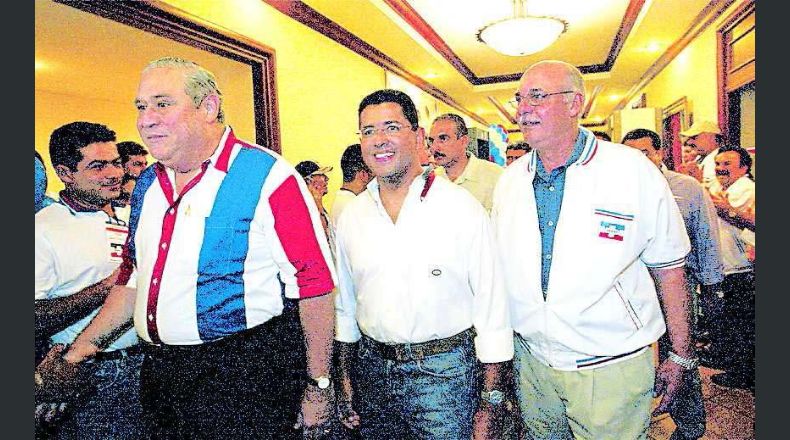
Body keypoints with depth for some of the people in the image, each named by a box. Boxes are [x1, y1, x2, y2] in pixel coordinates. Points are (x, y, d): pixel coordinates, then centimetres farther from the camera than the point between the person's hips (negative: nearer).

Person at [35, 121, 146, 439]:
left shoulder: (130, 219, 10)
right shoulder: (44, 229, -11)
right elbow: (34, 321, -19)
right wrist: (106, 287, -22)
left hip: (142, 364, 6)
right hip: (87, 379, -5)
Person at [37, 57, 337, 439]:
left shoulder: (267, 176, -16)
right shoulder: (147, 184, 9)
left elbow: (315, 284, -17)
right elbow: (134, 277, 19)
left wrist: (318, 387, -14)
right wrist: (85, 343, 9)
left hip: (243, 378, -6)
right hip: (158, 375, 7)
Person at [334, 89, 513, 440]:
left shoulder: (461, 207, -10)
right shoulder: (351, 215, 3)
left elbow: (491, 305, -9)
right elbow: (345, 302, 12)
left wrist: (490, 402, -9)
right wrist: (345, 378, 12)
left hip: (444, 372, -3)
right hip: (372, 368, 4)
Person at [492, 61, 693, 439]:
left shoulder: (634, 172, -10)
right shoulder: (509, 179, 1)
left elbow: (668, 268, -5)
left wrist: (680, 355, -1)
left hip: (610, 367, -3)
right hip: (530, 361, 4)